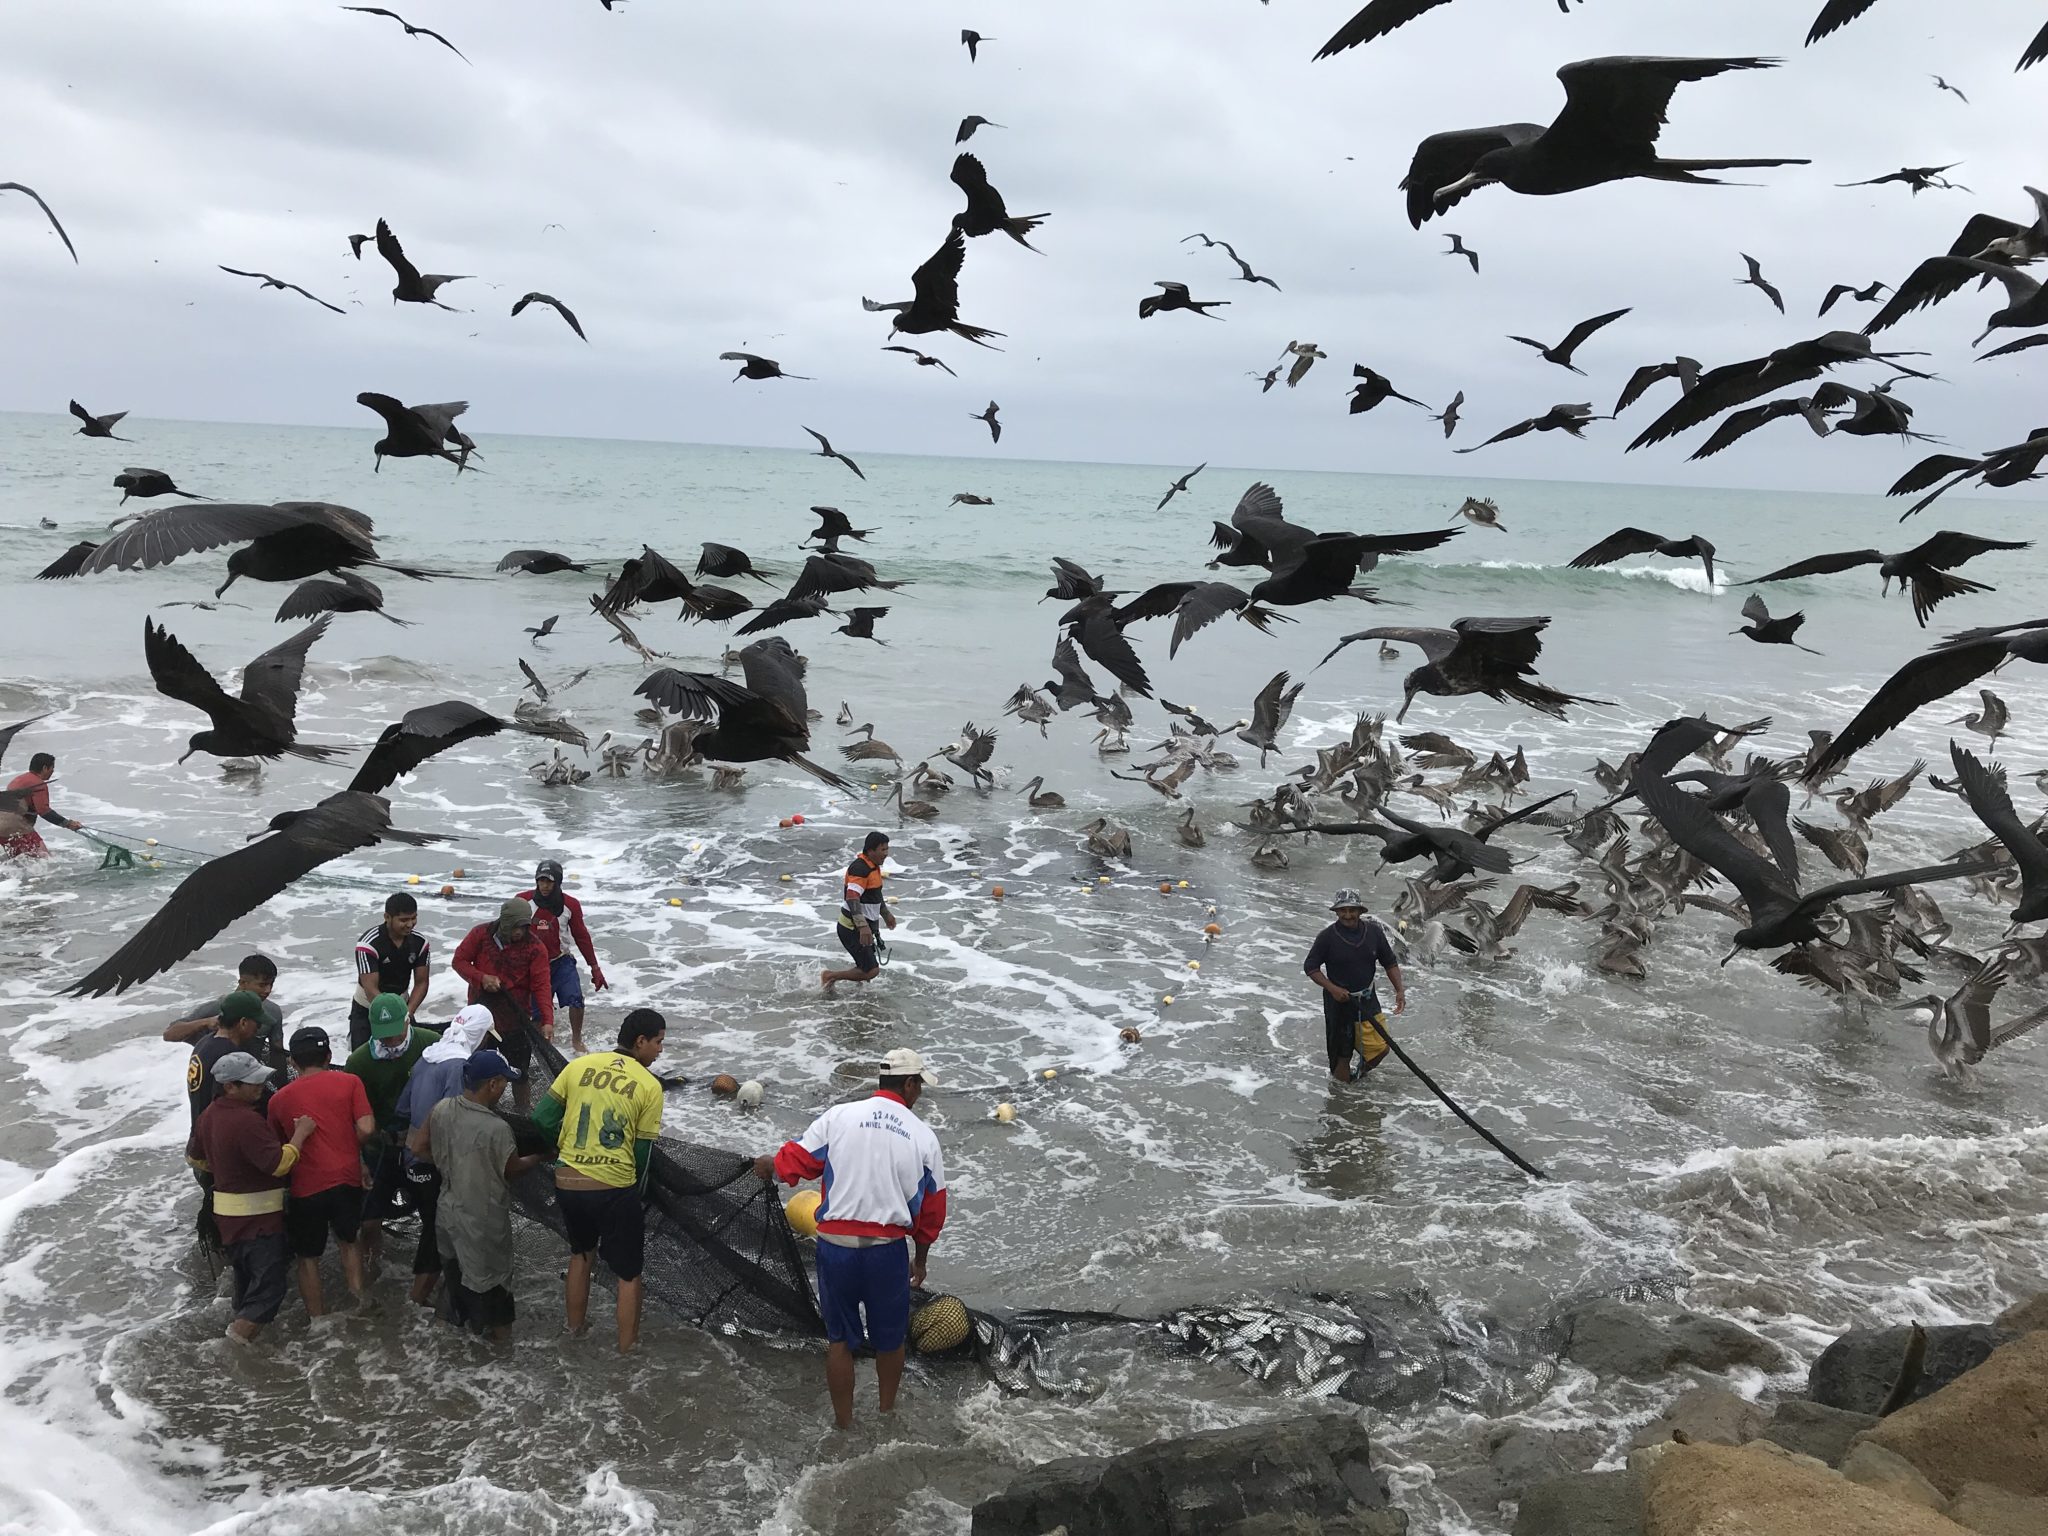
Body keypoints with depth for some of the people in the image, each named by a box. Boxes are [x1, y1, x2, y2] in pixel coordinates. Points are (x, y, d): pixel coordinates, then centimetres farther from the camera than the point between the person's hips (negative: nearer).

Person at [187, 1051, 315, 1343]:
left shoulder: (210, 1115, 4)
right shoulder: (247, 1121, -27)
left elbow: (195, 1156, 20)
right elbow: (279, 1163, -29)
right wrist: (300, 1133, -19)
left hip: (228, 1209, 10)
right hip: (258, 1214, -10)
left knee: (245, 1273, 26)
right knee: (270, 1283, -4)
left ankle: (246, 1317, 38)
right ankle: (244, 1327, -11)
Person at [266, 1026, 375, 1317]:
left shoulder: (279, 1099, 5)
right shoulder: (349, 1082, 0)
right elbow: (366, 1128, -9)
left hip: (306, 1187, -1)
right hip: (347, 1179, 1)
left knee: (308, 1257, 14)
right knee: (349, 1240, 25)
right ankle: (359, 1302, 18)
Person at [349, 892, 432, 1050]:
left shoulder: (419, 942, -10)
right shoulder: (369, 944, -24)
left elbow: (421, 983, -5)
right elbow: (371, 990, -27)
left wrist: (408, 1012, -19)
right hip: (367, 1010, -4)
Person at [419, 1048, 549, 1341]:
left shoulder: (441, 1109, -12)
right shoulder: (496, 1128, -30)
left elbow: (422, 1147, 3)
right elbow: (513, 1169, -14)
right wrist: (541, 1157, 3)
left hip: (450, 1211, 6)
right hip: (483, 1221, -6)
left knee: (457, 1268, 27)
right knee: (490, 1274, 15)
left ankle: (459, 1317, 47)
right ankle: (497, 1330, 32)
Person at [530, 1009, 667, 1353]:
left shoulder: (580, 1065, 2)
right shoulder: (649, 1086, -6)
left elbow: (542, 1118, 3)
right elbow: (643, 1151, -2)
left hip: (566, 1183, 4)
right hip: (615, 1188, -4)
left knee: (581, 1252, 31)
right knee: (629, 1272, 14)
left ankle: (575, 1327, 46)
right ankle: (627, 1348, 22)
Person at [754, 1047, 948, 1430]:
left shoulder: (838, 1116, -3)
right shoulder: (923, 1136, 1)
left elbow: (794, 1162, -2)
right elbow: (932, 1207, 7)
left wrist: (767, 1166, 22)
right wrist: (920, 1259, 20)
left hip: (836, 1245, 0)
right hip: (888, 1250, 0)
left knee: (839, 1338, 16)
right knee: (889, 1338, 21)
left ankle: (844, 1424, 25)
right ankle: (887, 1412, 39)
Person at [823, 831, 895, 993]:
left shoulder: (874, 866, 11)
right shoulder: (860, 868, -21)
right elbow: (852, 898, -32)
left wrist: (886, 914, 38)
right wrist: (863, 926, -42)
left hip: (863, 927, 10)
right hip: (852, 929, -10)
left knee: (865, 968, 14)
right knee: (871, 971, -12)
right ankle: (829, 976, 2)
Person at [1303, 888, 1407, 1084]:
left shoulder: (1374, 932, -3)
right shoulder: (1327, 937, -12)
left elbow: (1390, 963, 7)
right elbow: (1310, 967, -5)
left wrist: (1399, 991, -3)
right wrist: (1333, 988, -16)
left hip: (1367, 1000, 3)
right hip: (1338, 1001, -3)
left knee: (1379, 1048, -1)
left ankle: (1363, 1070, 29)